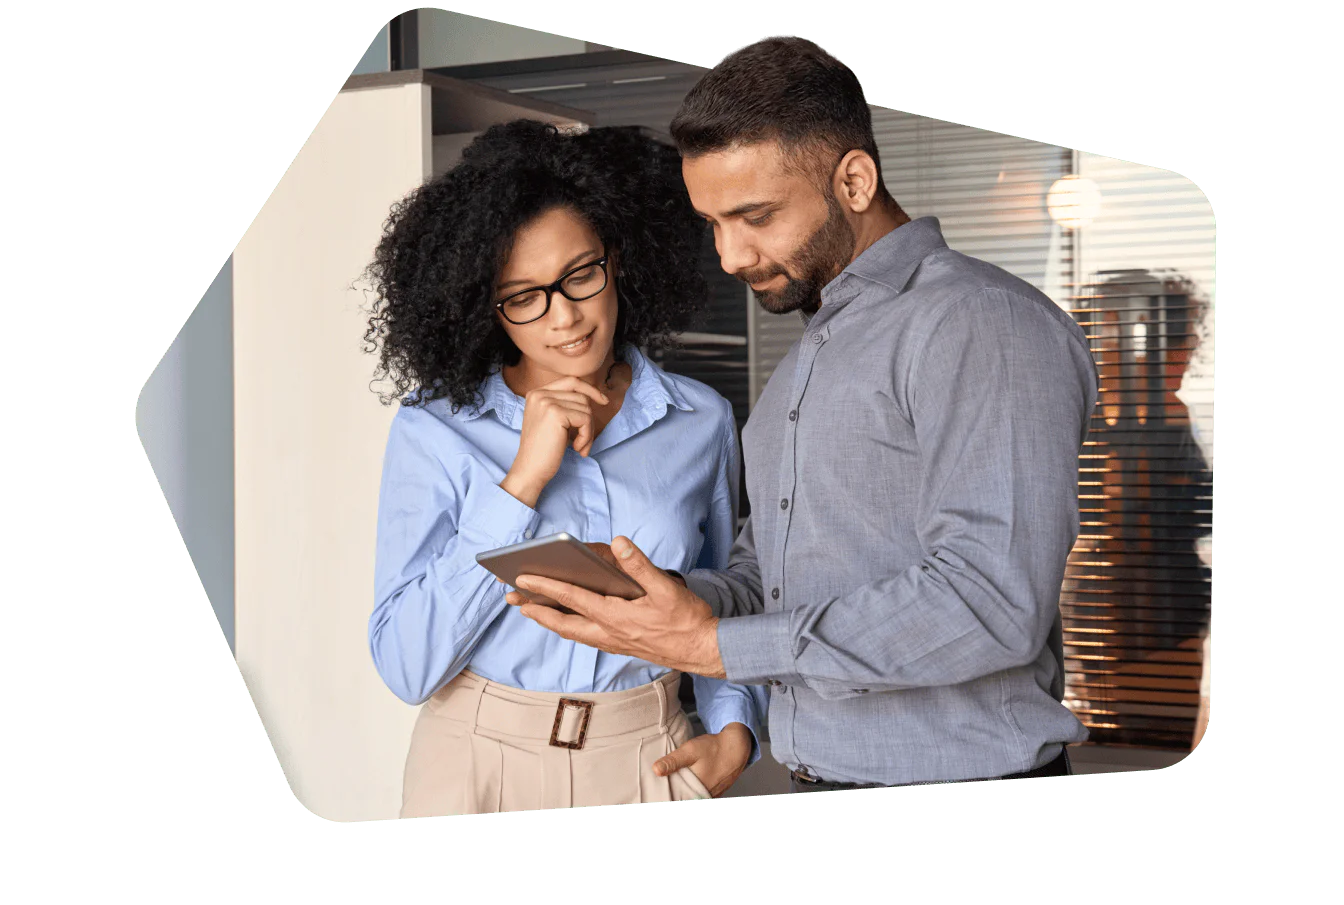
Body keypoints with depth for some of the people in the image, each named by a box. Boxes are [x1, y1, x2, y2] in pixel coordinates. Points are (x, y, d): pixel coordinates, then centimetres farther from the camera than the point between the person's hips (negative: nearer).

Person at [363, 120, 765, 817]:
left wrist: (734, 730, -2)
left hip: (645, 764, 2)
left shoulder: (702, 423, 1)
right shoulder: (434, 432, -7)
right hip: (479, 763, -2)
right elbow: (406, 666, -14)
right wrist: (522, 482, -18)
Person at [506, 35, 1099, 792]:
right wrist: (692, 599, -5)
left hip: (960, 777, -8)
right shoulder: (810, 351, 15)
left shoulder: (980, 323, -15)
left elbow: (992, 599, -25)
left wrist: (717, 646, -23)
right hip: (814, 776, 8)